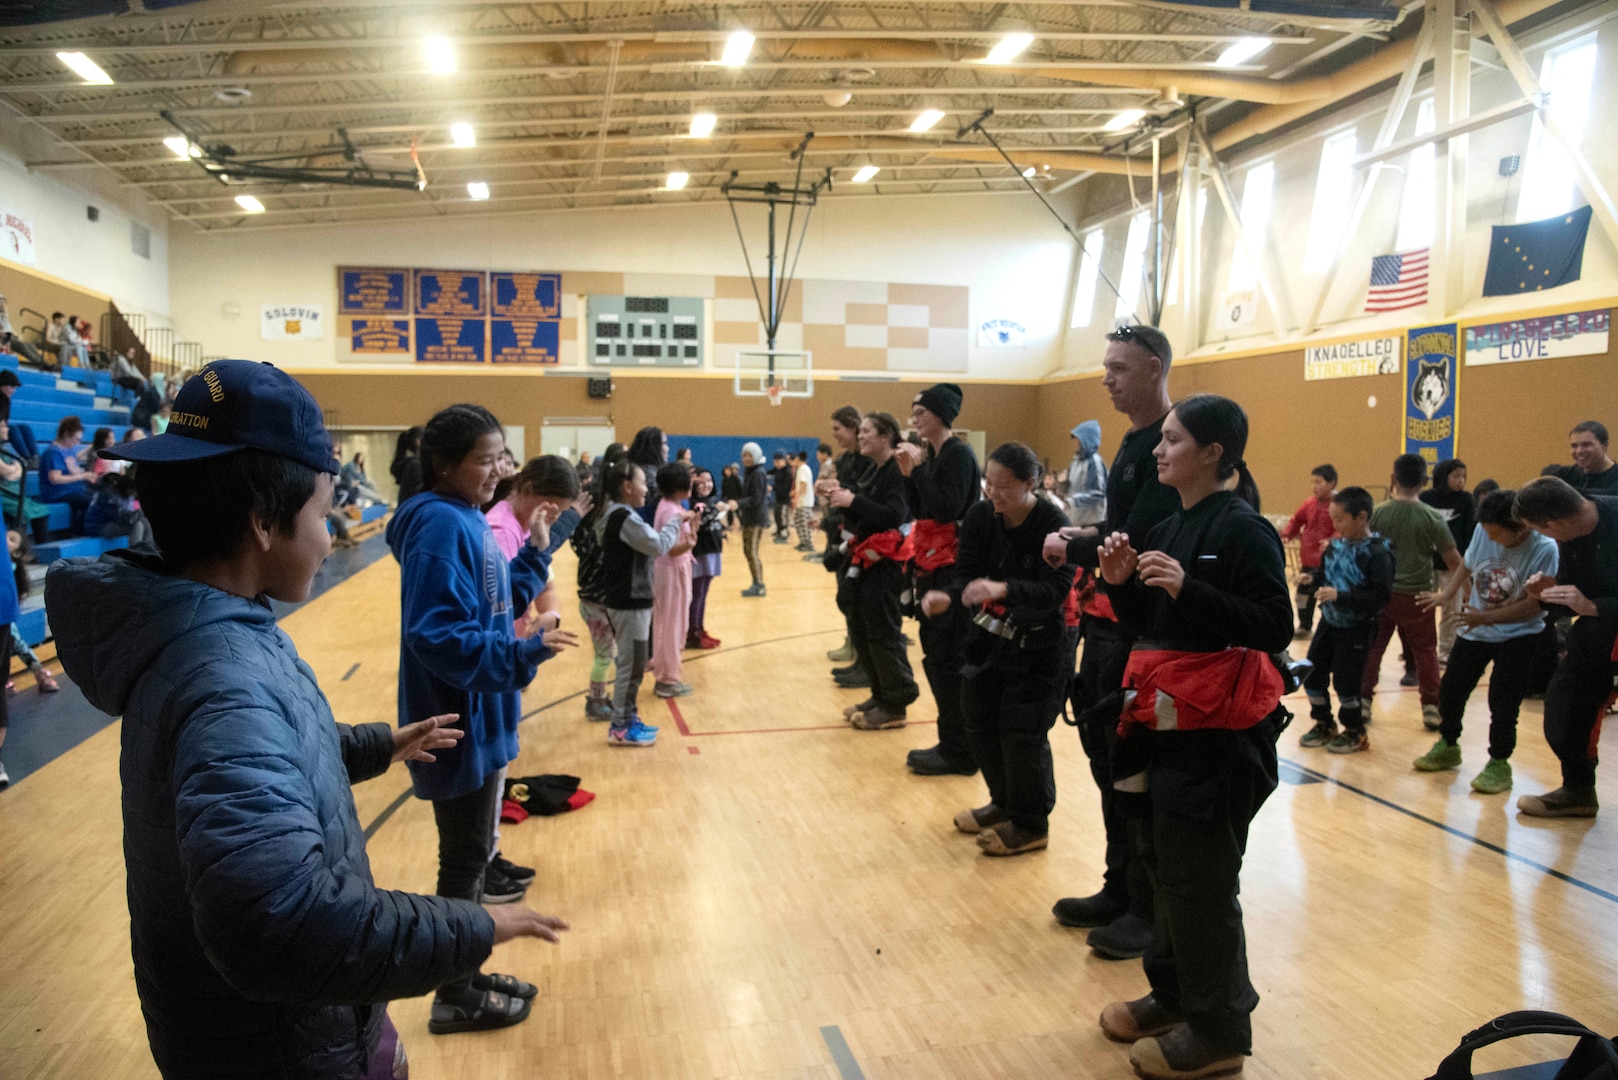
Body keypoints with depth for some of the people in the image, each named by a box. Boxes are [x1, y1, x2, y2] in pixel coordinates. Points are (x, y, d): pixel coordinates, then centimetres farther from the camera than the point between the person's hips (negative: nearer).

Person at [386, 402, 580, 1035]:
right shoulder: (440, 525, -21)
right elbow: (436, 635, -28)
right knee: (463, 859, 4)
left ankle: (466, 977, 34)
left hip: (479, 715, 10)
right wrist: (525, 652, -30)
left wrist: (535, 552, 5)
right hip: (460, 723, -10)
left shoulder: (466, 518, 8)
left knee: (471, 848, 19)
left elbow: (500, 603, 15)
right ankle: (456, 997, 21)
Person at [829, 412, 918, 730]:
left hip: (885, 563, -10)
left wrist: (853, 501, -23)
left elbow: (893, 516, -26)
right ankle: (880, 695, 23)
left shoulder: (898, 470, -14)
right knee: (860, 630, 13)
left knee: (882, 633, -5)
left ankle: (894, 705, 5)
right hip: (865, 560, 10)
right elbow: (861, 516, 12)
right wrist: (842, 494, -3)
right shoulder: (874, 471, 15)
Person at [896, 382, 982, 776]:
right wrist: (908, 473, 0)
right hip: (932, 566, 9)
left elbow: (947, 509, -22)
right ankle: (952, 743, 22)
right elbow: (919, 511, 12)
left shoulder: (958, 454, -12)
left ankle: (959, 752, 3)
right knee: (937, 657, 12)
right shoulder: (932, 455, 13)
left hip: (953, 569, -9)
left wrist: (918, 469, -19)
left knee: (946, 659, -6)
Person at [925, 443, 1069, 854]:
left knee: (1021, 733, -4)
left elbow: (1056, 589, -27)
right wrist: (945, 595, -30)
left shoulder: (1052, 523, -20)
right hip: (986, 637, 6)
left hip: (1035, 647, -6)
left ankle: (1031, 824, 16)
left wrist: (1003, 589, -43)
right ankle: (1005, 804, 35)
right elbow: (965, 571, -8)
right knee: (979, 723, 13)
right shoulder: (980, 516, -5)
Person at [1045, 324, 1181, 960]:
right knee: (1106, 757, 16)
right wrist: (1083, 542, 3)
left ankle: (1151, 909, 15)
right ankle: (1119, 889, 30)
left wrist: (1070, 549, -7)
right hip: (1107, 622, 10)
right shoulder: (1133, 442, 14)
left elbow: (1138, 544, -21)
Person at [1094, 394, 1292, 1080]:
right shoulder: (1169, 529, 11)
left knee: (1201, 877, 1)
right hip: (1165, 720, 8)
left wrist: (1188, 588, -28)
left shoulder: (1243, 529, -13)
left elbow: (1275, 629, -21)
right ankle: (1176, 995, 33)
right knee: (1163, 860, 16)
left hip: (1219, 731, -8)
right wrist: (1121, 583, -3)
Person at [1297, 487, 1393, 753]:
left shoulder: (1377, 553, -18)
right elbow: (1321, 576, 15)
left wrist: (1341, 596, -28)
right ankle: (1324, 724, 29)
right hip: (1329, 622, 6)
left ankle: (1355, 732, 22)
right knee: (1312, 674, 8)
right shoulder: (1334, 546, 1)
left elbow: (1381, 596, -23)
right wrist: (1319, 588, -6)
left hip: (1356, 629, -6)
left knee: (1346, 682, -1)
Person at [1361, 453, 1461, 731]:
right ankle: (1431, 707, 10)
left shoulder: (1378, 513, -6)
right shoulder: (1432, 517, -8)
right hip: (1417, 594, -1)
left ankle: (1363, 701, 13)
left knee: (1372, 647, 11)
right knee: (1425, 651, 10)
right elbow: (1453, 559, -3)